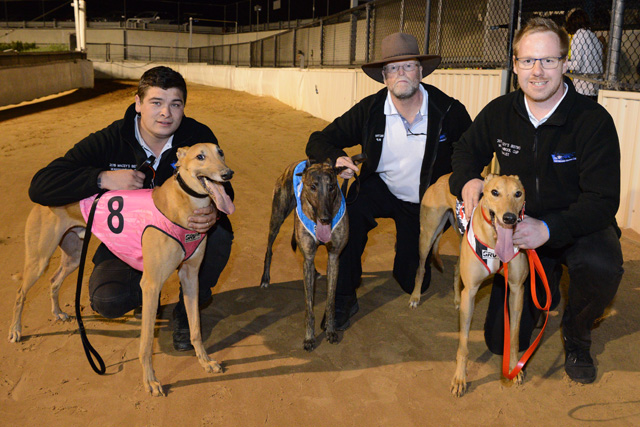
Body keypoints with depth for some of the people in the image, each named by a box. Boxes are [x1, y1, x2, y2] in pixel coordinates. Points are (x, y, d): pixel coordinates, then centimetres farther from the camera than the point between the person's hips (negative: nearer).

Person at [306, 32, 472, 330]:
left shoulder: (449, 110, -19)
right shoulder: (369, 110, -16)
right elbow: (318, 142, -12)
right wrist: (335, 158, -34)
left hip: (425, 202, 0)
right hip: (381, 189, 0)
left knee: (413, 283, 6)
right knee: (349, 214, -34)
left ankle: (419, 251, 44)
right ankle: (344, 299, -16)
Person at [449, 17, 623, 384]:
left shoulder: (594, 120, -19)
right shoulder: (499, 113, -6)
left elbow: (603, 201, -23)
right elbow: (466, 149, 12)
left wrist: (548, 229, -38)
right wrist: (468, 179, -12)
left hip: (580, 227, -3)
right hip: (520, 227, 3)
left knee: (602, 267, -41)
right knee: (503, 341, -1)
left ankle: (576, 332, -5)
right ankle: (545, 288, 33)